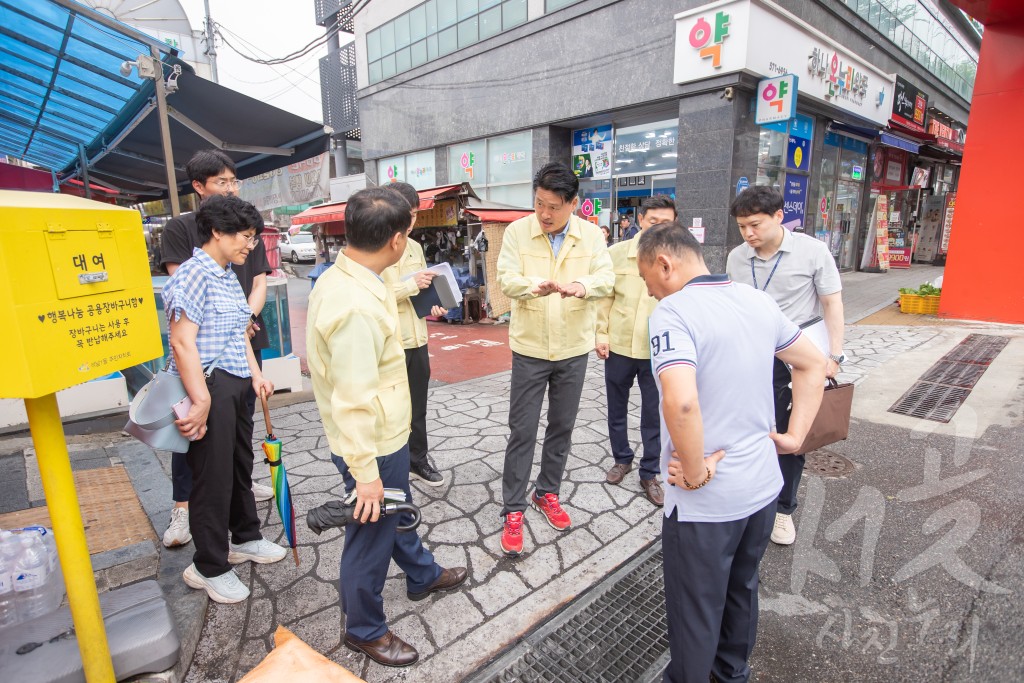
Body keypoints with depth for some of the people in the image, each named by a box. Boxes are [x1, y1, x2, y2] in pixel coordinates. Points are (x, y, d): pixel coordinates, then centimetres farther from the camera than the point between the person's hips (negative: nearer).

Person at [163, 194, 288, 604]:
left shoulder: (228, 275, 13)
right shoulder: (194, 273, -15)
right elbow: (183, 343, -22)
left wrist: (255, 374, 10)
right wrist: (201, 402, -25)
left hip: (236, 385, 9)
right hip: (209, 386, -9)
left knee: (241, 465, 20)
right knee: (213, 477, 2)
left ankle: (245, 539, 39)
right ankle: (209, 567, 21)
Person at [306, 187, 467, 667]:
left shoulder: (338, 277, 1)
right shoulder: (357, 306, -31)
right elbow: (353, 402, -30)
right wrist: (366, 473, -22)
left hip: (383, 435, 10)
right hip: (372, 446, -10)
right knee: (372, 533, 12)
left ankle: (422, 576, 53)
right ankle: (365, 631, 37)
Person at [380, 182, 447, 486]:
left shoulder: (415, 247, 12)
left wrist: (431, 307, 3)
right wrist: (409, 285, -23)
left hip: (417, 339, 7)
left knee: (418, 407, 18)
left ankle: (418, 459, 35)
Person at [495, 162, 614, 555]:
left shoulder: (591, 235, -2)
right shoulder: (517, 231, -6)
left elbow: (607, 278, -10)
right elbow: (506, 279, -13)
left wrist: (582, 285, -34)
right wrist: (533, 285, -36)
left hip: (573, 349, 3)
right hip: (529, 349, -2)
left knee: (562, 428, 14)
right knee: (522, 431, 3)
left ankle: (547, 493, 35)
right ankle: (513, 511, 17)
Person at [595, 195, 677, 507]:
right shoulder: (617, 253, -3)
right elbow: (604, 296, 2)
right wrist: (601, 334, -1)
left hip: (658, 352, -1)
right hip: (618, 346, 1)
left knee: (654, 416, 10)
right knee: (616, 408, 17)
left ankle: (649, 473, 28)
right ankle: (621, 459, 39)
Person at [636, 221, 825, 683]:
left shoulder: (673, 311, -22)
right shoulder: (758, 300, 3)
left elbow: (680, 401, -37)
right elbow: (814, 364, 14)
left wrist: (695, 473, -21)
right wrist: (794, 436, 10)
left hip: (706, 502, -8)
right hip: (763, 486, 8)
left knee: (695, 610, 15)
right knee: (741, 590, 29)